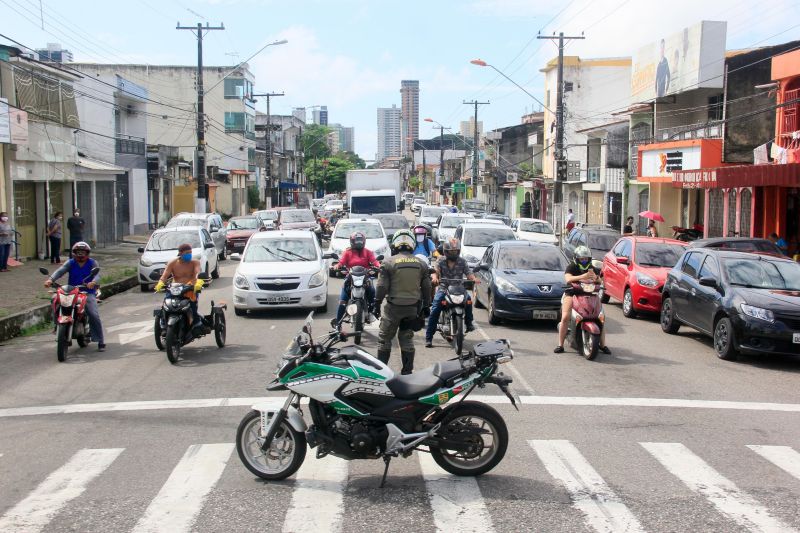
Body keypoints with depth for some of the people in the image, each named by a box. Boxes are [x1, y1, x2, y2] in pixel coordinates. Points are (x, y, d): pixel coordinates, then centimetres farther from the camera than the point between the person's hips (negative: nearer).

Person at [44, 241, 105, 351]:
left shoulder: (92, 263, 4)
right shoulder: (70, 263, 8)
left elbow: (97, 274, -14)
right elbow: (60, 271, -10)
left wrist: (93, 282, -38)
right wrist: (50, 279, -30)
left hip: (88, 292, -3)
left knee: (94, 315, -18)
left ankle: (101, 341, -9)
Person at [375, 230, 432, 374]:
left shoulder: (389, 262, -9)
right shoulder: (421, 264, 3)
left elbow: (382, 286, -9)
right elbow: (427, 288, 7)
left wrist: (377, 303, 2)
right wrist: (425, 306, 15)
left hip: (393, 307, -3)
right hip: (413, 307, 4)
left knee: (384, 339, 9)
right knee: (407, 339, 14)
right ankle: (407, 371, 16)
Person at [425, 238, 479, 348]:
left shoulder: (462, 261, 6)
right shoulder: (441, 261, 3)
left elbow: (468, 273, -2)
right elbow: (435, 271, -10)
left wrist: (474, 279, -25)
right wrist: (434, 277, -35)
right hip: (443, 289, 0)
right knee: (434, 311, -14)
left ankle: (469, 323, -9)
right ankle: (428, 338, -8)